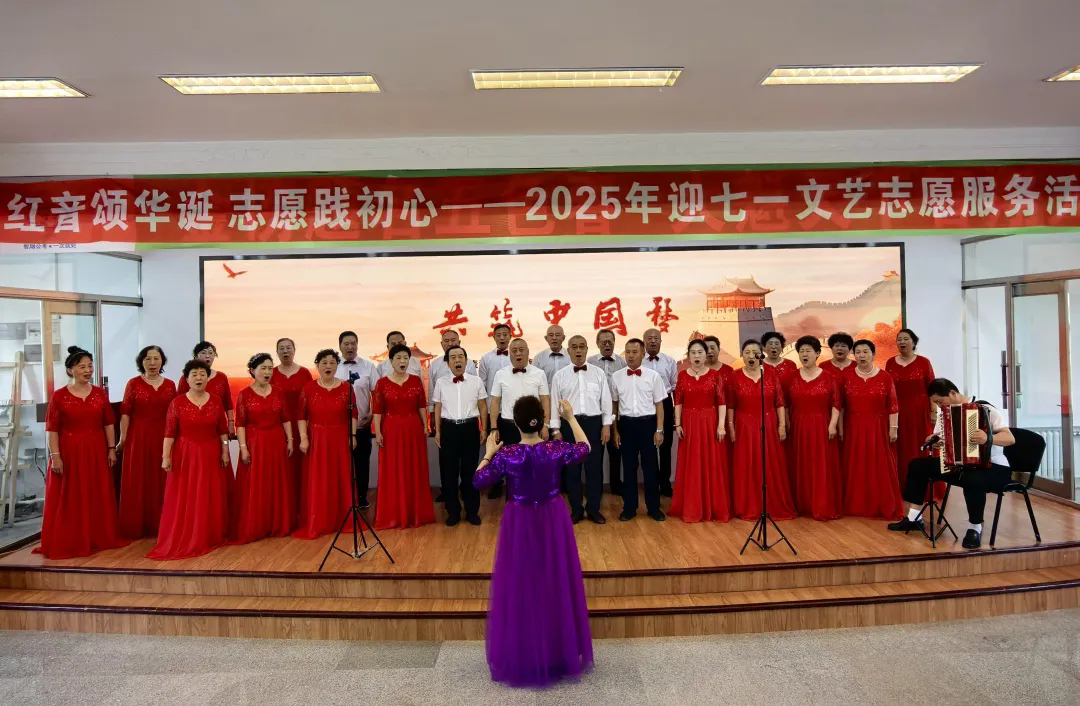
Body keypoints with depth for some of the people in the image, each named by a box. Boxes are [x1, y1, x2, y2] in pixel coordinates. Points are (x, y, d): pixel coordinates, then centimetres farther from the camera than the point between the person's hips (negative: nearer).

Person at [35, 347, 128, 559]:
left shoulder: (100, 394, 4)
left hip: (96, 451, 3)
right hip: (69, 452, -3)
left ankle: (100, 538, 21)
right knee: (69, 500, 3)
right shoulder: (59, 396, -5)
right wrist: (55, 456, -11)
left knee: (98, 497, 9)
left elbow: (108, 424, 8)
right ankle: (67, 543, 12)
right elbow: (52, 429, -6)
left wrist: (111, 449, 4)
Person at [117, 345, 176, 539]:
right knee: (137, 482, 1)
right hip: (138, 437, -2)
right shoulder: (133, 383, 0)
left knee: (161, 482, 6)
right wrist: (122, 439, -8)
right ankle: (136, 527, 9)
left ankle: (160, 525, 15)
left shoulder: (170, 385, 7)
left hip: (163, 438, 2)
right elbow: (125, 413, -3)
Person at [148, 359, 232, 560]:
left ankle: (210, 538, 20)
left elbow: (223, 430, 6)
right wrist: (166, 457, -11)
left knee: (211, 499, 7)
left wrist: (225, 452, 2)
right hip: (185, 455, -2)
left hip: (210, 454, 2)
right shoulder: (177, 403, -5)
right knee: (183, 499, 0)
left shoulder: (216, 401, 2)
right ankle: (181, 541, 9)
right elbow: (170, 432, -6)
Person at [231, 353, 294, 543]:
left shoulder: (278, 393, 6)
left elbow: (286, 419, 8)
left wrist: (290, 440, 4)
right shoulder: (244, 395, -4)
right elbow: (240, 424, -6)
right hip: (254, 444, -3)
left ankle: (279, 525, 20)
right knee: (254, 488, 0)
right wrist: (243, 447, -12)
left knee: (278, 486, 9)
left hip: (276, 443, 3)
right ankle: (252, 529, 9)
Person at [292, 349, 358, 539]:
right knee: (317, 483, 2)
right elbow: (302, 416, 0)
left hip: (340, 439, 1)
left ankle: (343, 520, 17)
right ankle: (316, 524, 8)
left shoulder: (346, 387, 2)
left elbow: (353, 415, 4)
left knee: (342, 480, 6)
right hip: (316, 440, -1)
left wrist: (353, 435, -3)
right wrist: (303, 438, -8)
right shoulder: (308, 388, 1)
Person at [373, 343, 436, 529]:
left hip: (413, 429, 2)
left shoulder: (416, 380, 4)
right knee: (392, 473, 4)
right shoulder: (382, 383, -3)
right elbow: (377, 410, -4)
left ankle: (416, 513, 22)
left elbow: (422, 406, 6)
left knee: (415, 471, 9)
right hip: (391, 430, -2)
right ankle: (393, 515, 15)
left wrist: (425, 426, 4)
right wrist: (378, 432, -8)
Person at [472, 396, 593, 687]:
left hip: (520, 524, -1)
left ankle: (520, 660, 24)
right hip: (553, 521, 2)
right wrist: (571, 418, 17)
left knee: (520, 587, 12)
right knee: (556, 585, 15)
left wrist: (488, 453, 6)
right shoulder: (556, 450, -13)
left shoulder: (506, 455, -18)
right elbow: (585, 448, 7)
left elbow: (478, 481, -8)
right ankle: (562, 655, 30)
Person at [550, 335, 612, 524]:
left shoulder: (599, 373, 3)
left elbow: (606, 400, 4)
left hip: (594, 423, 0)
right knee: (572, 468, 7)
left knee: (594, 467, 6)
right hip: (569, 424, 0)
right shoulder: (560, 376, 2)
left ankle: (593, 509, 20)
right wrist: (556, 429, -1)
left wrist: (606, 426, 0)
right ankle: (576, 510, 20)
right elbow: (555, 403, 3)